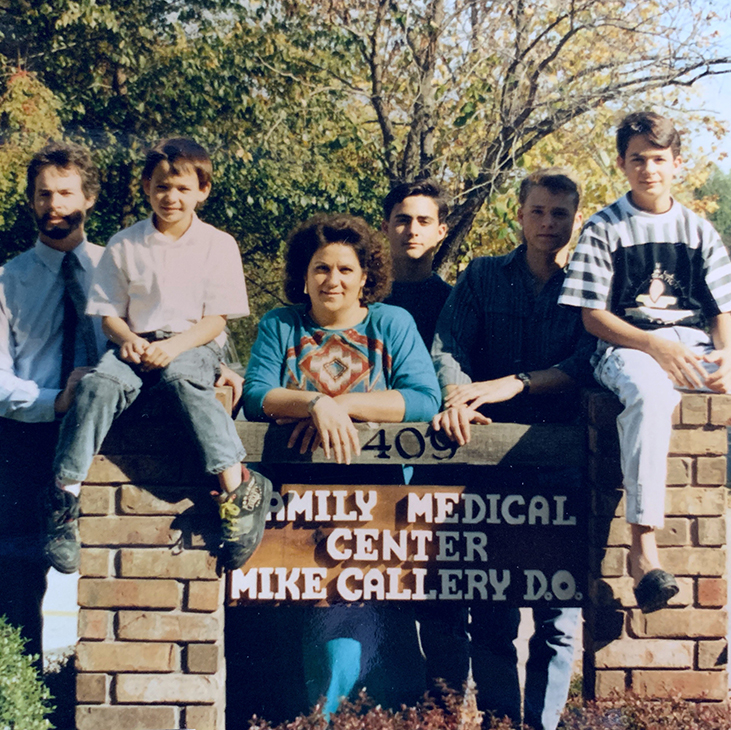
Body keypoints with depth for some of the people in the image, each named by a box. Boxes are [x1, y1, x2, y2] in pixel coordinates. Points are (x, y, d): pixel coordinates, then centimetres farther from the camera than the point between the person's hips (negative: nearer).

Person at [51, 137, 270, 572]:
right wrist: (126, 337, -11)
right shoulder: (124, 245, 11)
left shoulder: (219, 245, 5)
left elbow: (217, 318, -1)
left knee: (182, 378, -38)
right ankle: (64, 490, -30)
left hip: (195, 344, -2)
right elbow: (109, 311, 12)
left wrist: (174, 345, -18)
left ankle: (237, 486, -43)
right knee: (98, 384, -30)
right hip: (138, 344, 2)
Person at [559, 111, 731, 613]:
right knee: (649, 391, -40)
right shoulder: (605, 229, 8)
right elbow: (592, 316, 1)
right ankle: (644, 545, -42)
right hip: (628, 346, -3)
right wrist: (657, 347, -14)